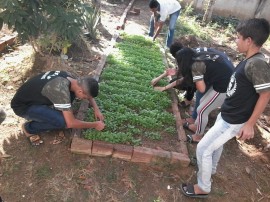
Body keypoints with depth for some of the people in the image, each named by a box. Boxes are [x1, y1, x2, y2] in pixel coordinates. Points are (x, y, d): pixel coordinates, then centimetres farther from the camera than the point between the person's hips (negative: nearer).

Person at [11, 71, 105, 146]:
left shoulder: (68, 76, -11)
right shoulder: (61, 90, -36)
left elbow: (88, 91, 9)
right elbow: (71, 123, -30)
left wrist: (96, 109, -1)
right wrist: (95, 125, -17)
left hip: (34, 96, 8)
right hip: (22, 106, -7)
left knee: (71, 95, -6)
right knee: (62, 122, -26)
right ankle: (29, 128, 0)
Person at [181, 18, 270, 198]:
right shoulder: (250, 60, 2)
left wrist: (250, 124, -20)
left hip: (233, 121, -9)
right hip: (227, 115, 9)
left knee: (203, 149, -1)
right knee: (216, 142, 28)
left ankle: (203, 188, 20)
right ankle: (211, 169, 55)